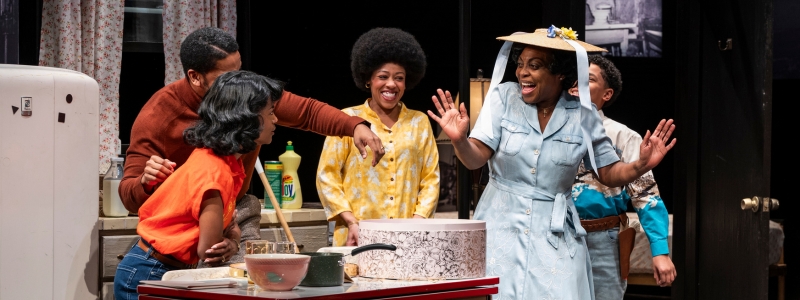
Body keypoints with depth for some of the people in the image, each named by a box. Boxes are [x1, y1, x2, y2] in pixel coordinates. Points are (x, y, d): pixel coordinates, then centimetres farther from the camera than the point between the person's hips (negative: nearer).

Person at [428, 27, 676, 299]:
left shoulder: (582, 115, -3)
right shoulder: (503, 97, -5)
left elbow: (609, 172, 3)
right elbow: (476, 158, -11)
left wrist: (641, 166, -17)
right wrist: (460, 141, -32)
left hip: (555, 234, 0)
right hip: (501, 226, 0)